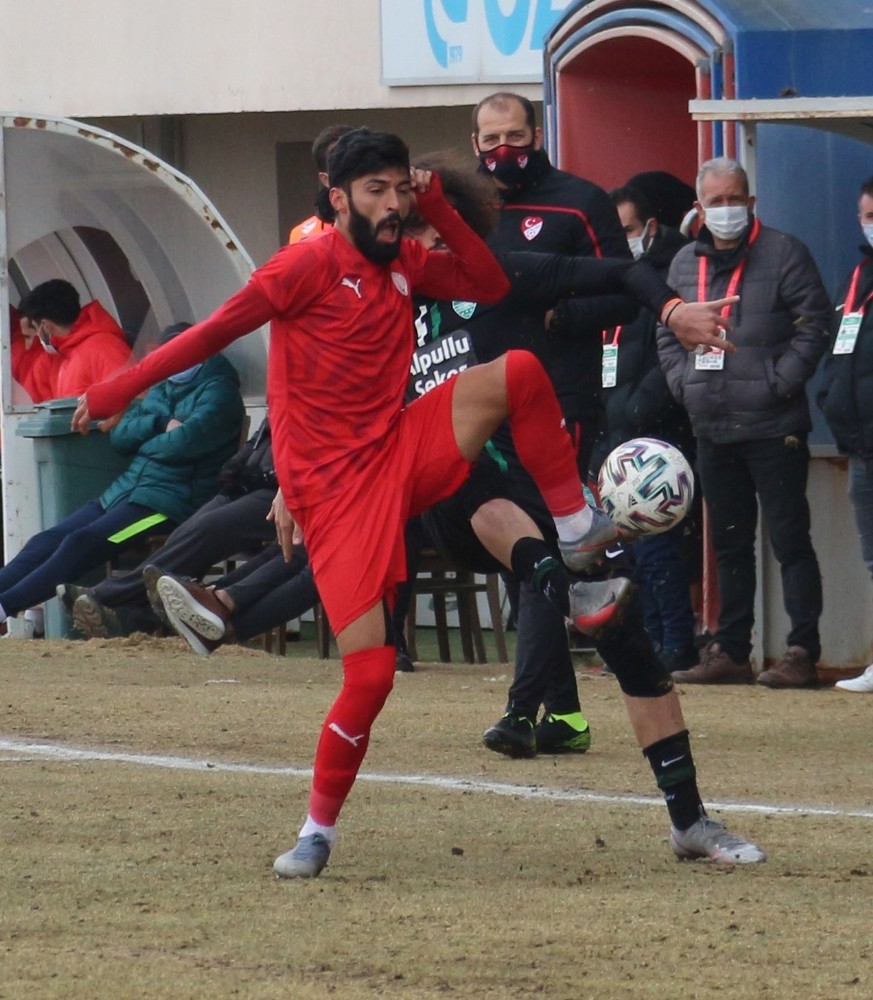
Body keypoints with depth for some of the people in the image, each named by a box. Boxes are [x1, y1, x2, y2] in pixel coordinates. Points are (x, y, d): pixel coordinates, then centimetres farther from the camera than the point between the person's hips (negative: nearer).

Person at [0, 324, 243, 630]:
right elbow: (120, 435, 13)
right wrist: (162, 426, -4)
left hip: (171, 499, -9)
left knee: (81, 543, -26)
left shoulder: (218, 390, 0)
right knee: (46, 542, -9)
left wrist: (147, 441, 2)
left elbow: (187, 441, -16)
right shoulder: (161, 391, 24)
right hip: (125, 489, 9)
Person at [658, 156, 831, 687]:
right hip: (712, 426, 6)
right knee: (729, 543, 12)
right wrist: (683, 381, 6)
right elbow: (667, 334, 22)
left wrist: (781, 381, -13)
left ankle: (802, 652, -6)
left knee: (790, 538, -6)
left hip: (774, 426, -6)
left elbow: (814, 324, -7)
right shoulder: (686, 264, 14)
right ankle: (730, 651, 18)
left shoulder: (783, 254, -4)